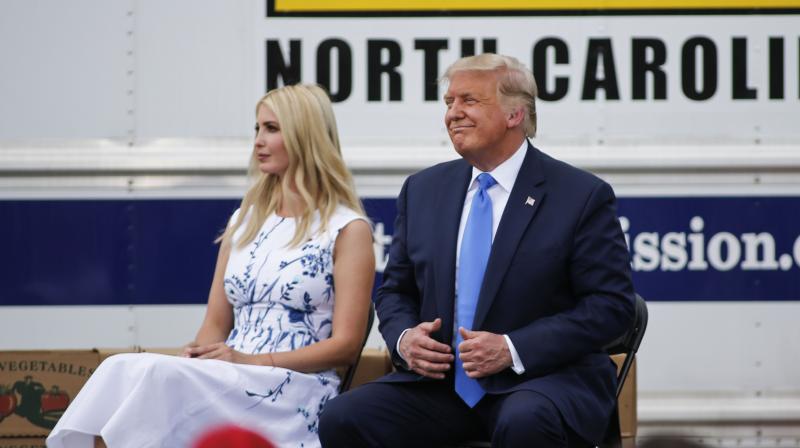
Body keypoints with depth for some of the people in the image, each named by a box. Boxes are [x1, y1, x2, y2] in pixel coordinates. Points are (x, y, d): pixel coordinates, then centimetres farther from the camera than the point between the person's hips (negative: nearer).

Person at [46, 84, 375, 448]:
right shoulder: (245, 220, 20)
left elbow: (346, 344, -4)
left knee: (157, 374, -33)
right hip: (229, 385, 5)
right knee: (124, 368, -29)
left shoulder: (348, 229, 2)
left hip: (294, 397, -5)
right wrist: (196, 358, -6)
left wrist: (253, 361, -14)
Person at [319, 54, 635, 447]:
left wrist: (512, 349, -18)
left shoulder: (583, 196, -3)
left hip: (541, 378, -4)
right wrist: (404, 337, -5)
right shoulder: (423, 190, 13)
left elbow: (611, 305, -7)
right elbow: (396, 291, 19)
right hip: (440, 381, 4)